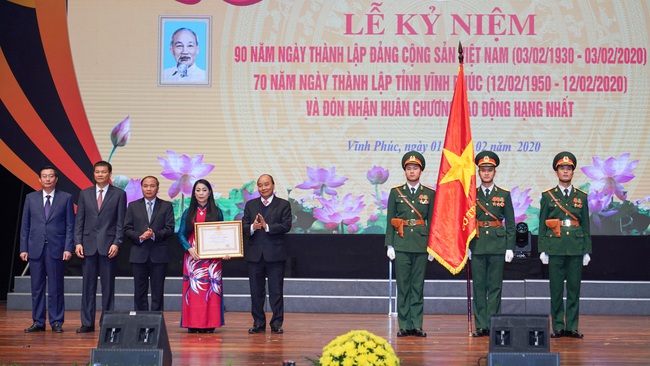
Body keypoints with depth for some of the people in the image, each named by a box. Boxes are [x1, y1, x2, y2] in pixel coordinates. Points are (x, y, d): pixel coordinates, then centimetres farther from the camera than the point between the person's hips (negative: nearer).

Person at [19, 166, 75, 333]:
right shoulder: (31, 198, 9)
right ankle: (38, 322, 12)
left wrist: (68, 248, -7)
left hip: (56, 249, -2)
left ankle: (56, 322, 8)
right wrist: (23, 248, 2)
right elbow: (25, 225, 9)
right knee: (37, 288, 5)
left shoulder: (66, 198, 4)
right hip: (35, 249, 2)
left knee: (56, 288, 1)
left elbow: (70, 225, 1)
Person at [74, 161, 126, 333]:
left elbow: (121, 222, 0)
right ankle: (87, 323, 7)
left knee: (108, 286, 2)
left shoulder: (119, 194, 3)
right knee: (88, 285, 3)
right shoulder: (85, 194, 10)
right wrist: (78, 242, -2)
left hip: (108, 246, -2)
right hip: (88, 245, 2)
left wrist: (117, 243, -10)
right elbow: (79, 221, 8)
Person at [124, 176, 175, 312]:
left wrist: (154, 234, -18)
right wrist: (140, 236, -14)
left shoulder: (166, 206, 7)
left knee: (158, 292, 2)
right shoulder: (133, 206, 10)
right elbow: (127, 229, 4)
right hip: (139, 255, 1)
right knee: (140, 292, 4)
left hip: (159, 255, -1)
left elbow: (170, 229, -2)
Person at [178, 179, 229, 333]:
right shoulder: (188, 213, 8)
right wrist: (189, 248, -13)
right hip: (193, 255, 0)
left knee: (211, 288, -2)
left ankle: (210, 323, 2)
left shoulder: (216, 212, 8)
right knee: (193, 287, -3)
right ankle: (193, 323, 1)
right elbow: (181, 234, 3)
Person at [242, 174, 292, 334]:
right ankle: (258, 324, 15)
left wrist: (267, 227, -21)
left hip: (275, 254, -3)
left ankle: (277, 324, 8)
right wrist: (252, 228, -18)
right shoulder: (250, 205, 12)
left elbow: (286, 225, -10)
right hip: (255, 254, 3)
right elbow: (243, 226, 4)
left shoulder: (283, 205, 3)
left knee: (276, 291, 0)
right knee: (256, 291, 7)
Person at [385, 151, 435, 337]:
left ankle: (416, 325, 6)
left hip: (421, 245, 1)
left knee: (418, 285, 2)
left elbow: (432, 221, 8)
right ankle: (404, 326, 5)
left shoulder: (429, 193, 7)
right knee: (403, 285, 1)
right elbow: (390, 221, 5)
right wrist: (390, 245, -2)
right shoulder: (396, 192, 5)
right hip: (401, 244, 0)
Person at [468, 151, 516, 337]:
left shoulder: (504, 195, 6)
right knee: (479, 287, 2)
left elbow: (510, 224, 5)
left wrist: (510, 248, -2)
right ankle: (481, 326, 6)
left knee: (495, 287, 1)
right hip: (477, 245, 1)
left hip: (497, 245, -1)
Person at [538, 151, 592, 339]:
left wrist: (587, 251, 5)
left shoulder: (581, 197, 10)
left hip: (576, 248, 1)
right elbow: (542, 225, 5)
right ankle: (558, 327, 7)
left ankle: (572, 327, 9)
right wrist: (542, 250, -1)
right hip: (555, 248, -1)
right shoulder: (548, 196, 6)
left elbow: (586, 226, 11)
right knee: (556, 288, 0)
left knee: (574, 288, 2)